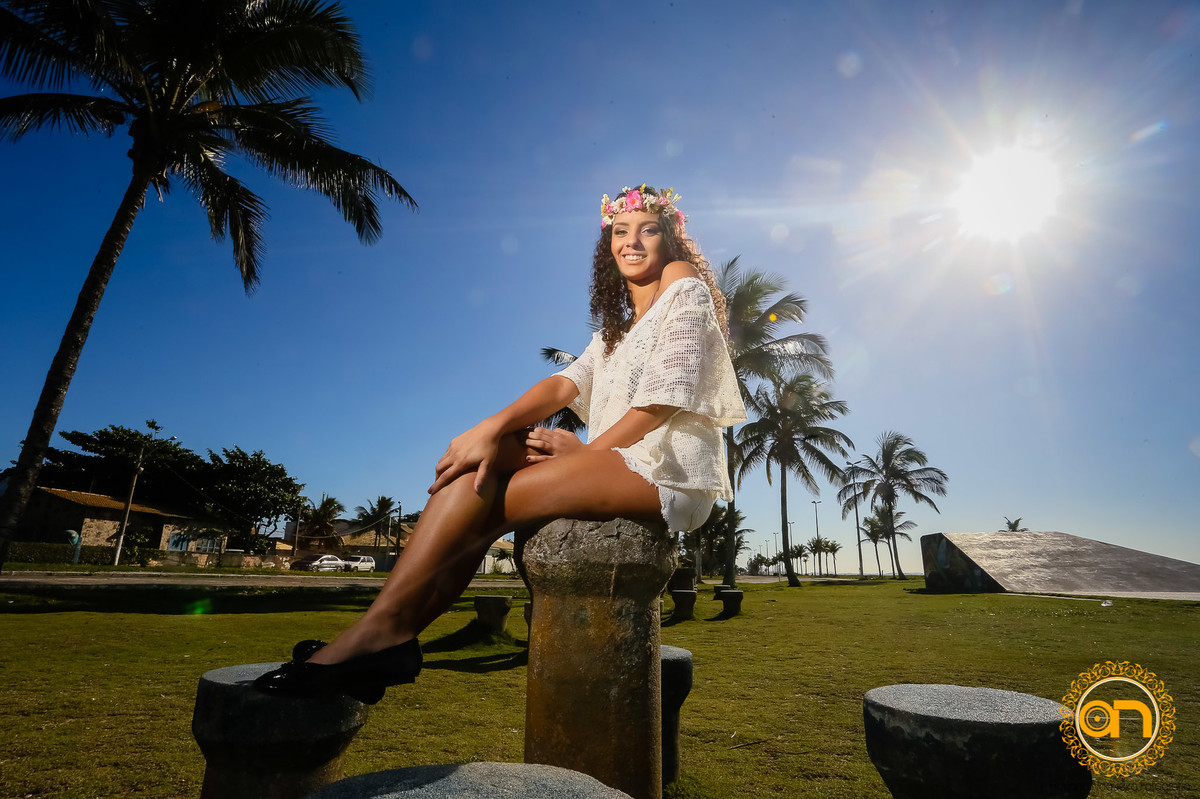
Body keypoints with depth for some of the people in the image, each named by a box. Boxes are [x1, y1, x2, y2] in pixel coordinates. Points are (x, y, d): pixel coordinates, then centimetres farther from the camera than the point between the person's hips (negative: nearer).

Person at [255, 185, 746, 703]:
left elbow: (667, 396, -10)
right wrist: (494, 427, -12)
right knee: (483, 453, -11)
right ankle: (389, 636, -15)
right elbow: (566, 383, 6)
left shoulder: (686, 286, 4)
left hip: (671, 470, -7)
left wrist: (585, 450, -8)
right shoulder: (617, 328, 26)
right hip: (623, 463, 7)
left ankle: (385, 628, -10)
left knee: (487, 496, -20)